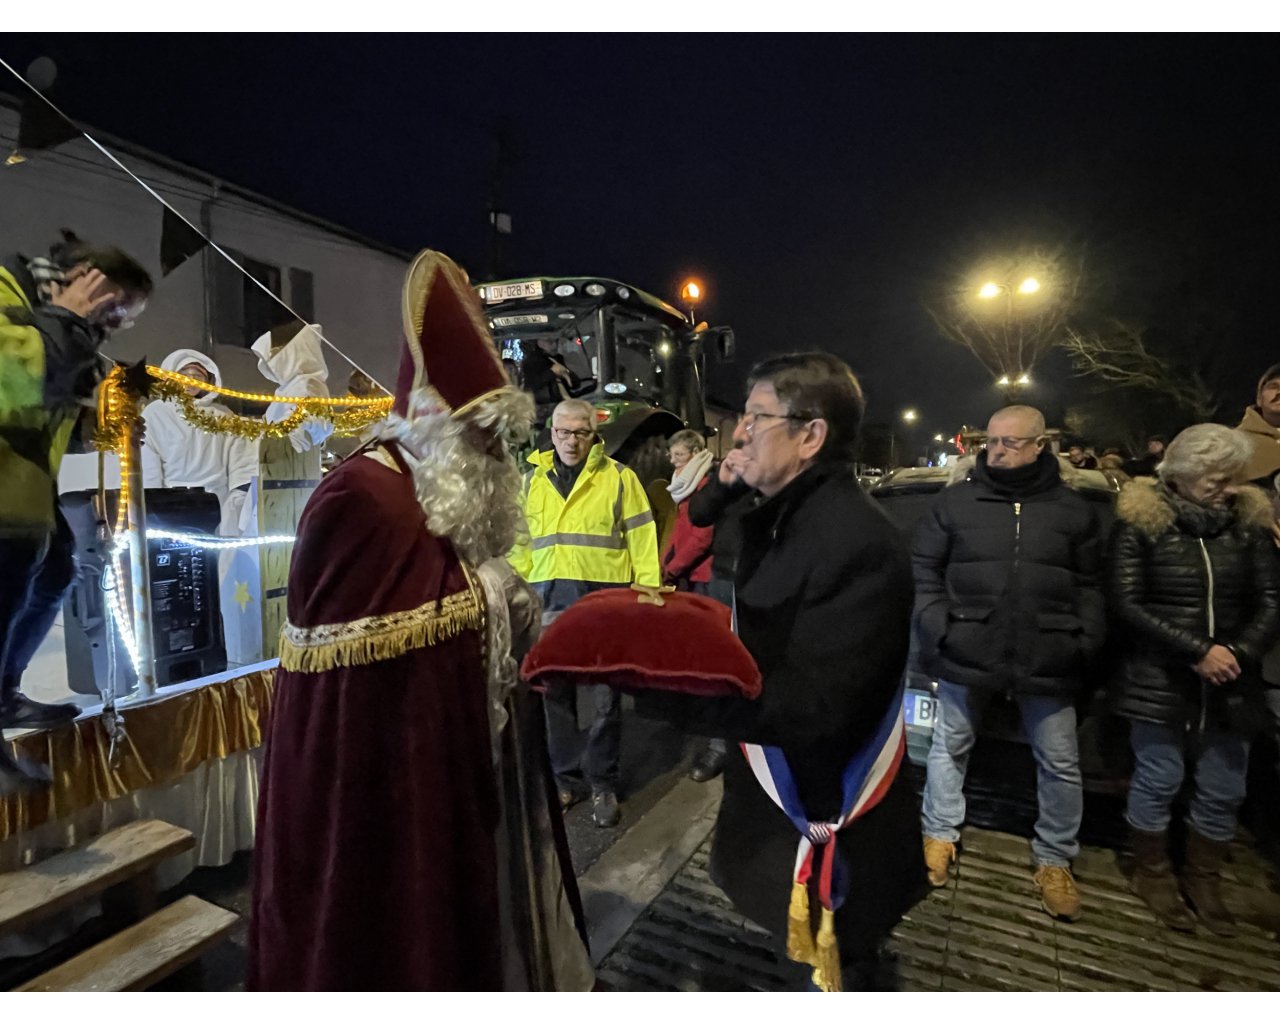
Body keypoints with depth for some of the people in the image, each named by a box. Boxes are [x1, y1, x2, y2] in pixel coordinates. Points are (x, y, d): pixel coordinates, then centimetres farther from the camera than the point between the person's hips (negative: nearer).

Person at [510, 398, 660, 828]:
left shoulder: (619, 477, 1)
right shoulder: (532, 481, 12)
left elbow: (642, 540, -2)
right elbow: (519, 543, 15)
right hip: (549, 600, 4)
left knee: (605, 697, 6)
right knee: (554, 694, 12)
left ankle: (603, 784, 24)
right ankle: (565, 778, 29)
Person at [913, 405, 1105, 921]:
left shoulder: (1073, 510, 4)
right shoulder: (956, 501, 0)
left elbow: (1090, 586, 8)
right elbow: (922, 567, 1)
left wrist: (1086, 642, -3)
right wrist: (937, 627, -8)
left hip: (1047, 661, 1)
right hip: (966, 654, -1)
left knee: (1060, 764, 13)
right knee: (949, 748, 13)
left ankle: (1054, 860, 35)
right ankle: (940, 834, 34)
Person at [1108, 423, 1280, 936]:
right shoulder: (1142, 520, -8)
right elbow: (1126, 604, -12)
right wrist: (1196, 651, -18)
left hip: (1230, 685, 4)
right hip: (1158, 681, -4)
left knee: (1224, 790, 13)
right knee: (1158, 780, 8)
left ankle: (1203, 881, 35)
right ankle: (1152, 874, 29)